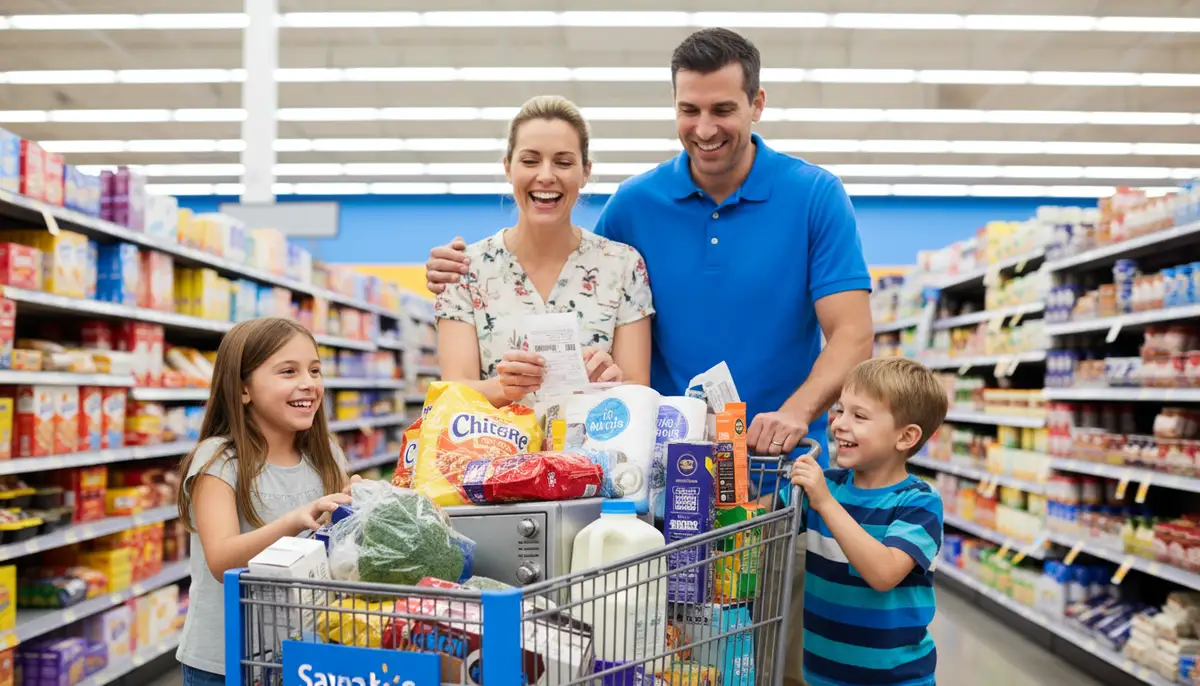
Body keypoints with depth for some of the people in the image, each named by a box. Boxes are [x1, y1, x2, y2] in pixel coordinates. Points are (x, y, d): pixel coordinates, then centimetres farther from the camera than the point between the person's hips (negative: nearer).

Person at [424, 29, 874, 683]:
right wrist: (469, 275, -3)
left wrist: (795, 414, -29)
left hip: (782, 469, -1)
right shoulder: (637, 202, 1)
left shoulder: (815, 196, -6)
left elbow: (852, 334, -11)